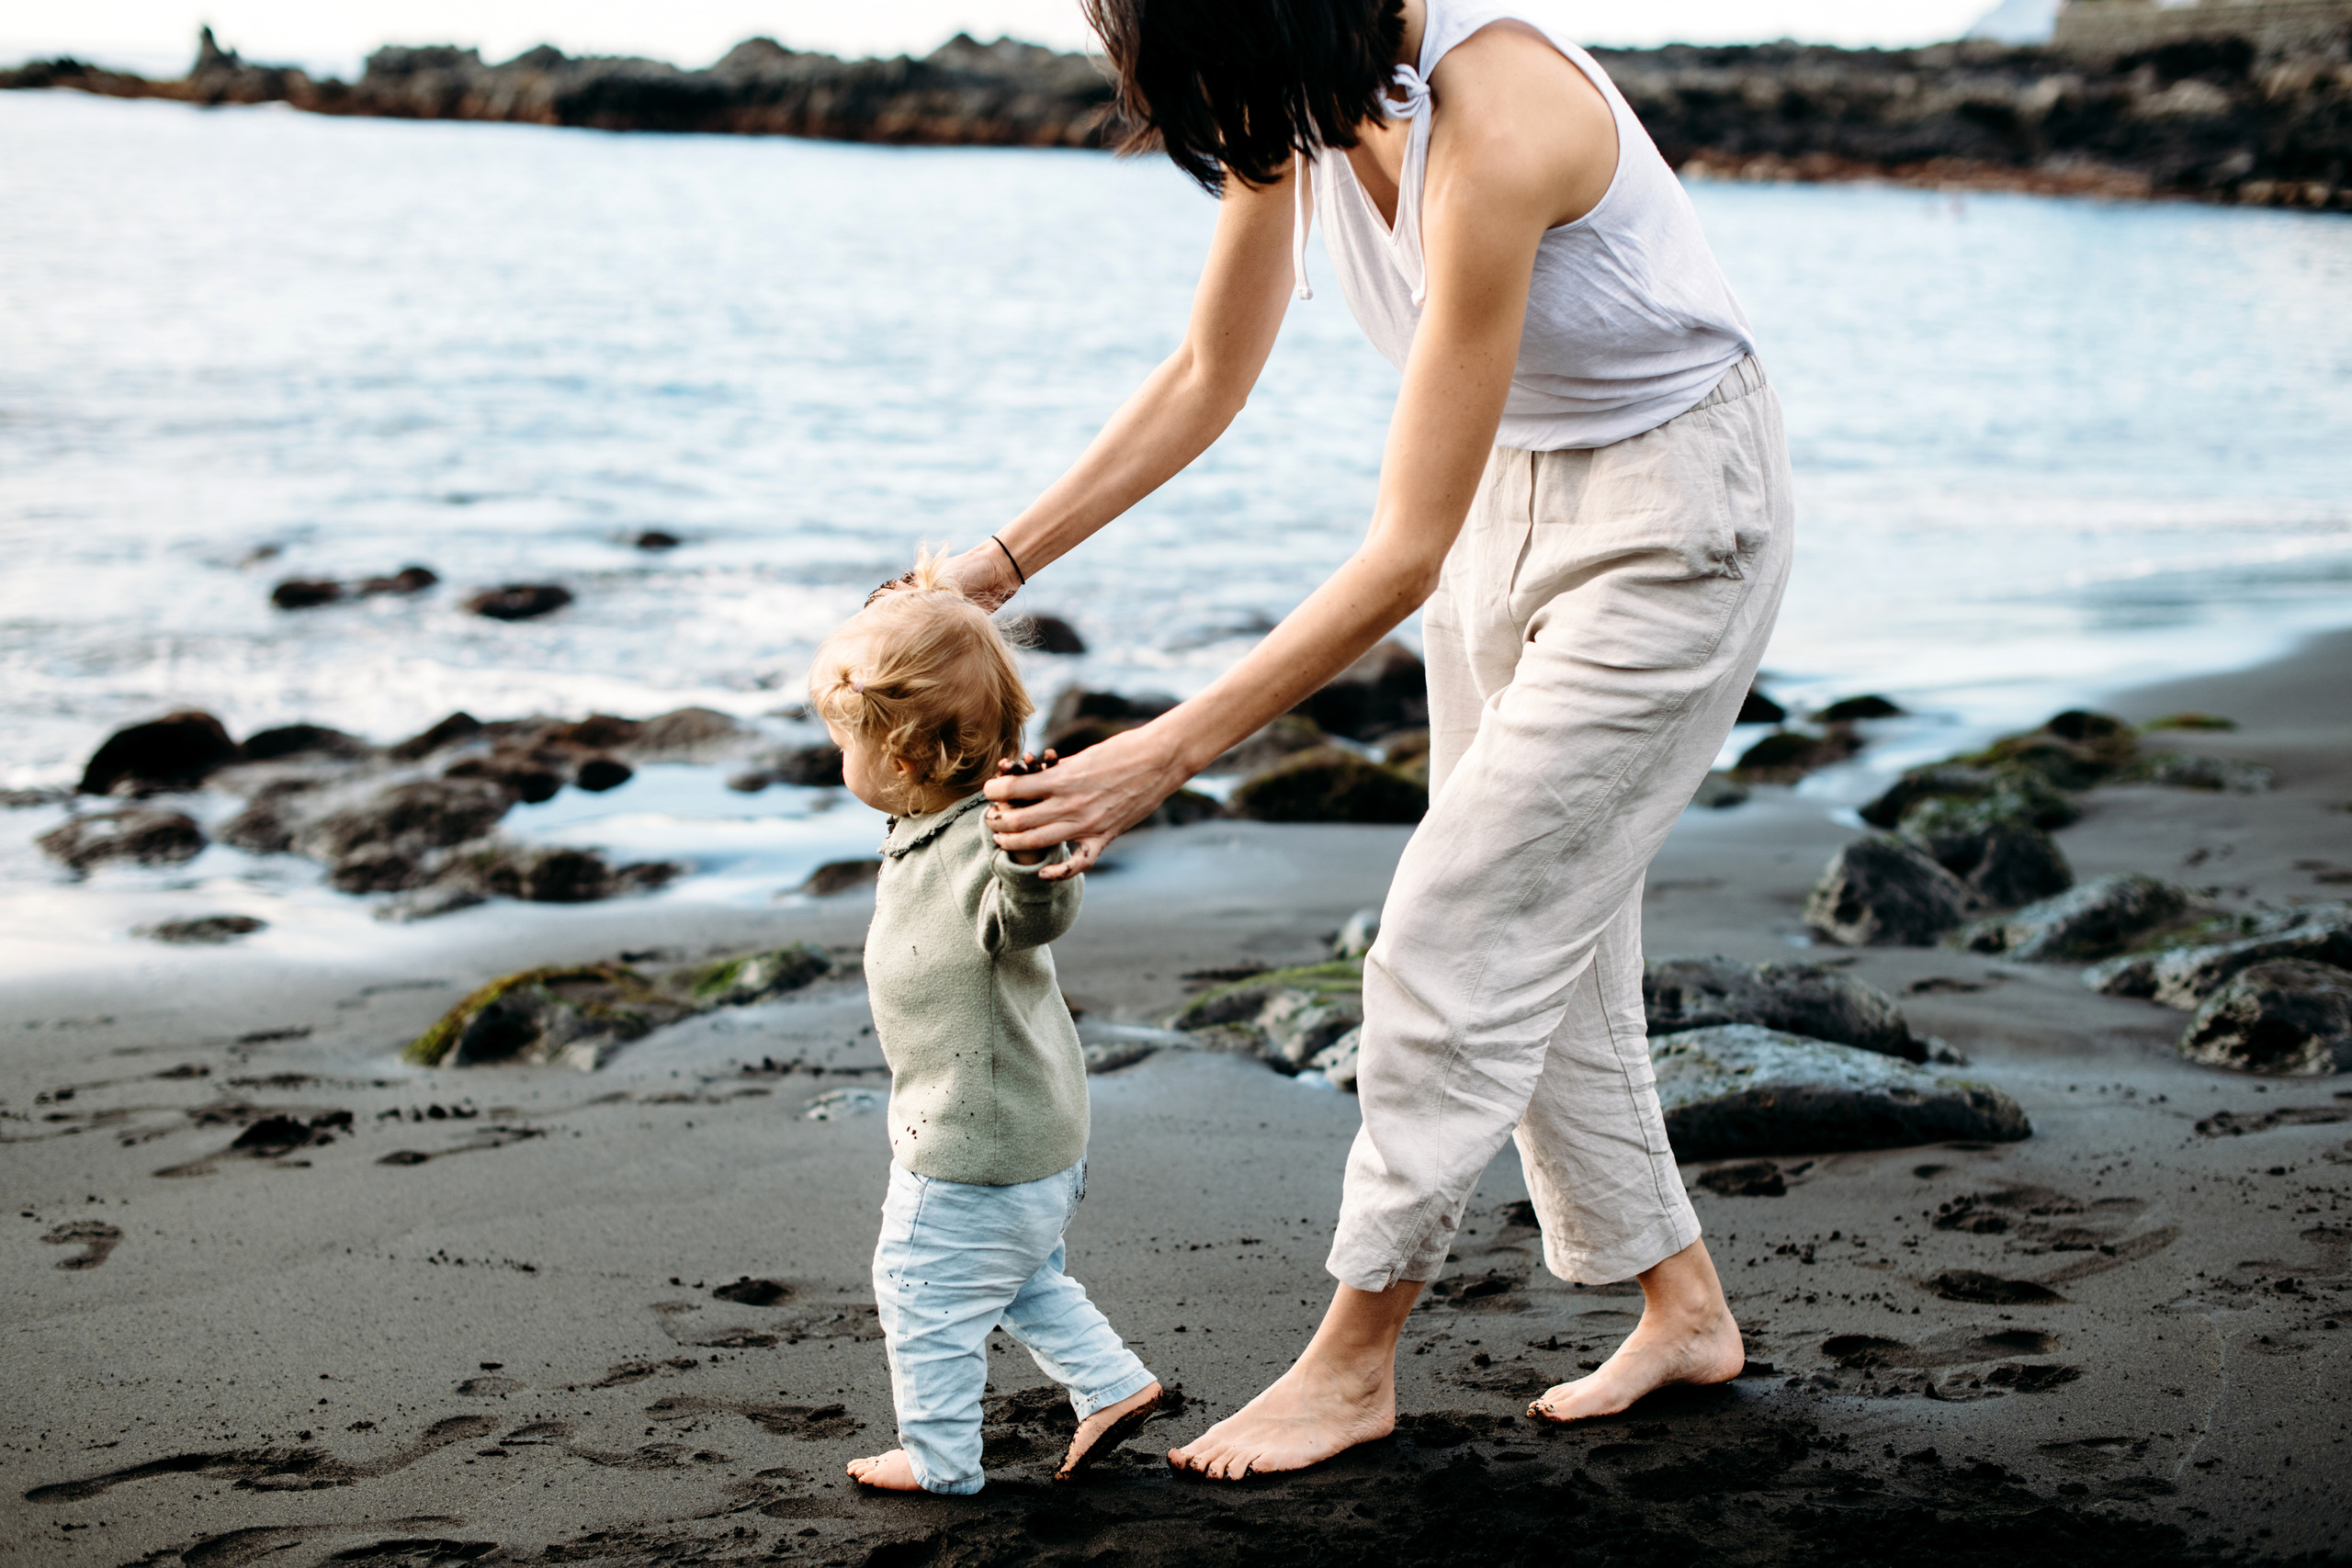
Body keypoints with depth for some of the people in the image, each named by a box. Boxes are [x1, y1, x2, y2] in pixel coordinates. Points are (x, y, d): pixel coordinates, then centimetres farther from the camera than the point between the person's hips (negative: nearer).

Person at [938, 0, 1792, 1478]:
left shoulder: (1491, 123, -34)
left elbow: (1407, 554, -32)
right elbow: (1208, 377, 4)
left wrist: (1169, 754, -31)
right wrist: (1000, 564, 0)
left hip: (1667, 520, -8)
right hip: (1508, 497, 8)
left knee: (1463, 929, -6)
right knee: (1544, 941, 12)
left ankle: (1354, 1362, 9)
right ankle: (1683, 1309, 28)